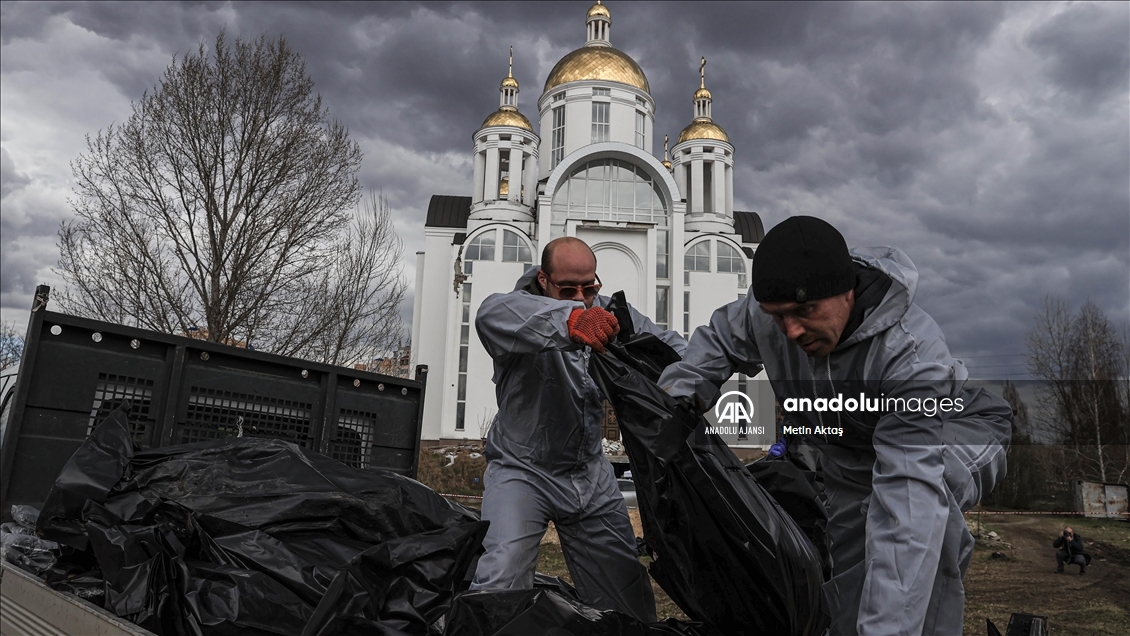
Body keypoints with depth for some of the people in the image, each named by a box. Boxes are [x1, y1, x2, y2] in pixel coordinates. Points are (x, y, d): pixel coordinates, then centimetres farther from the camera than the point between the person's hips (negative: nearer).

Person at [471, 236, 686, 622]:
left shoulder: (608, 312, -1)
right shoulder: (523, 311, -17)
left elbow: (671, 346, 0)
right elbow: (491, 315, -41)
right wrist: (568, 319, -60)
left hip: (591, 476, 5)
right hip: (524, 470, -4)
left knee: (630, 597, 12)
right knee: (500, 583, -23)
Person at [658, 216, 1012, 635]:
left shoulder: (912, 352, -41)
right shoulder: (763, 312, -25)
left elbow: (909, 495, -49)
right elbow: (719, 339, -1)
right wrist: (679, 393, -20)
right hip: (844, 459, 5)